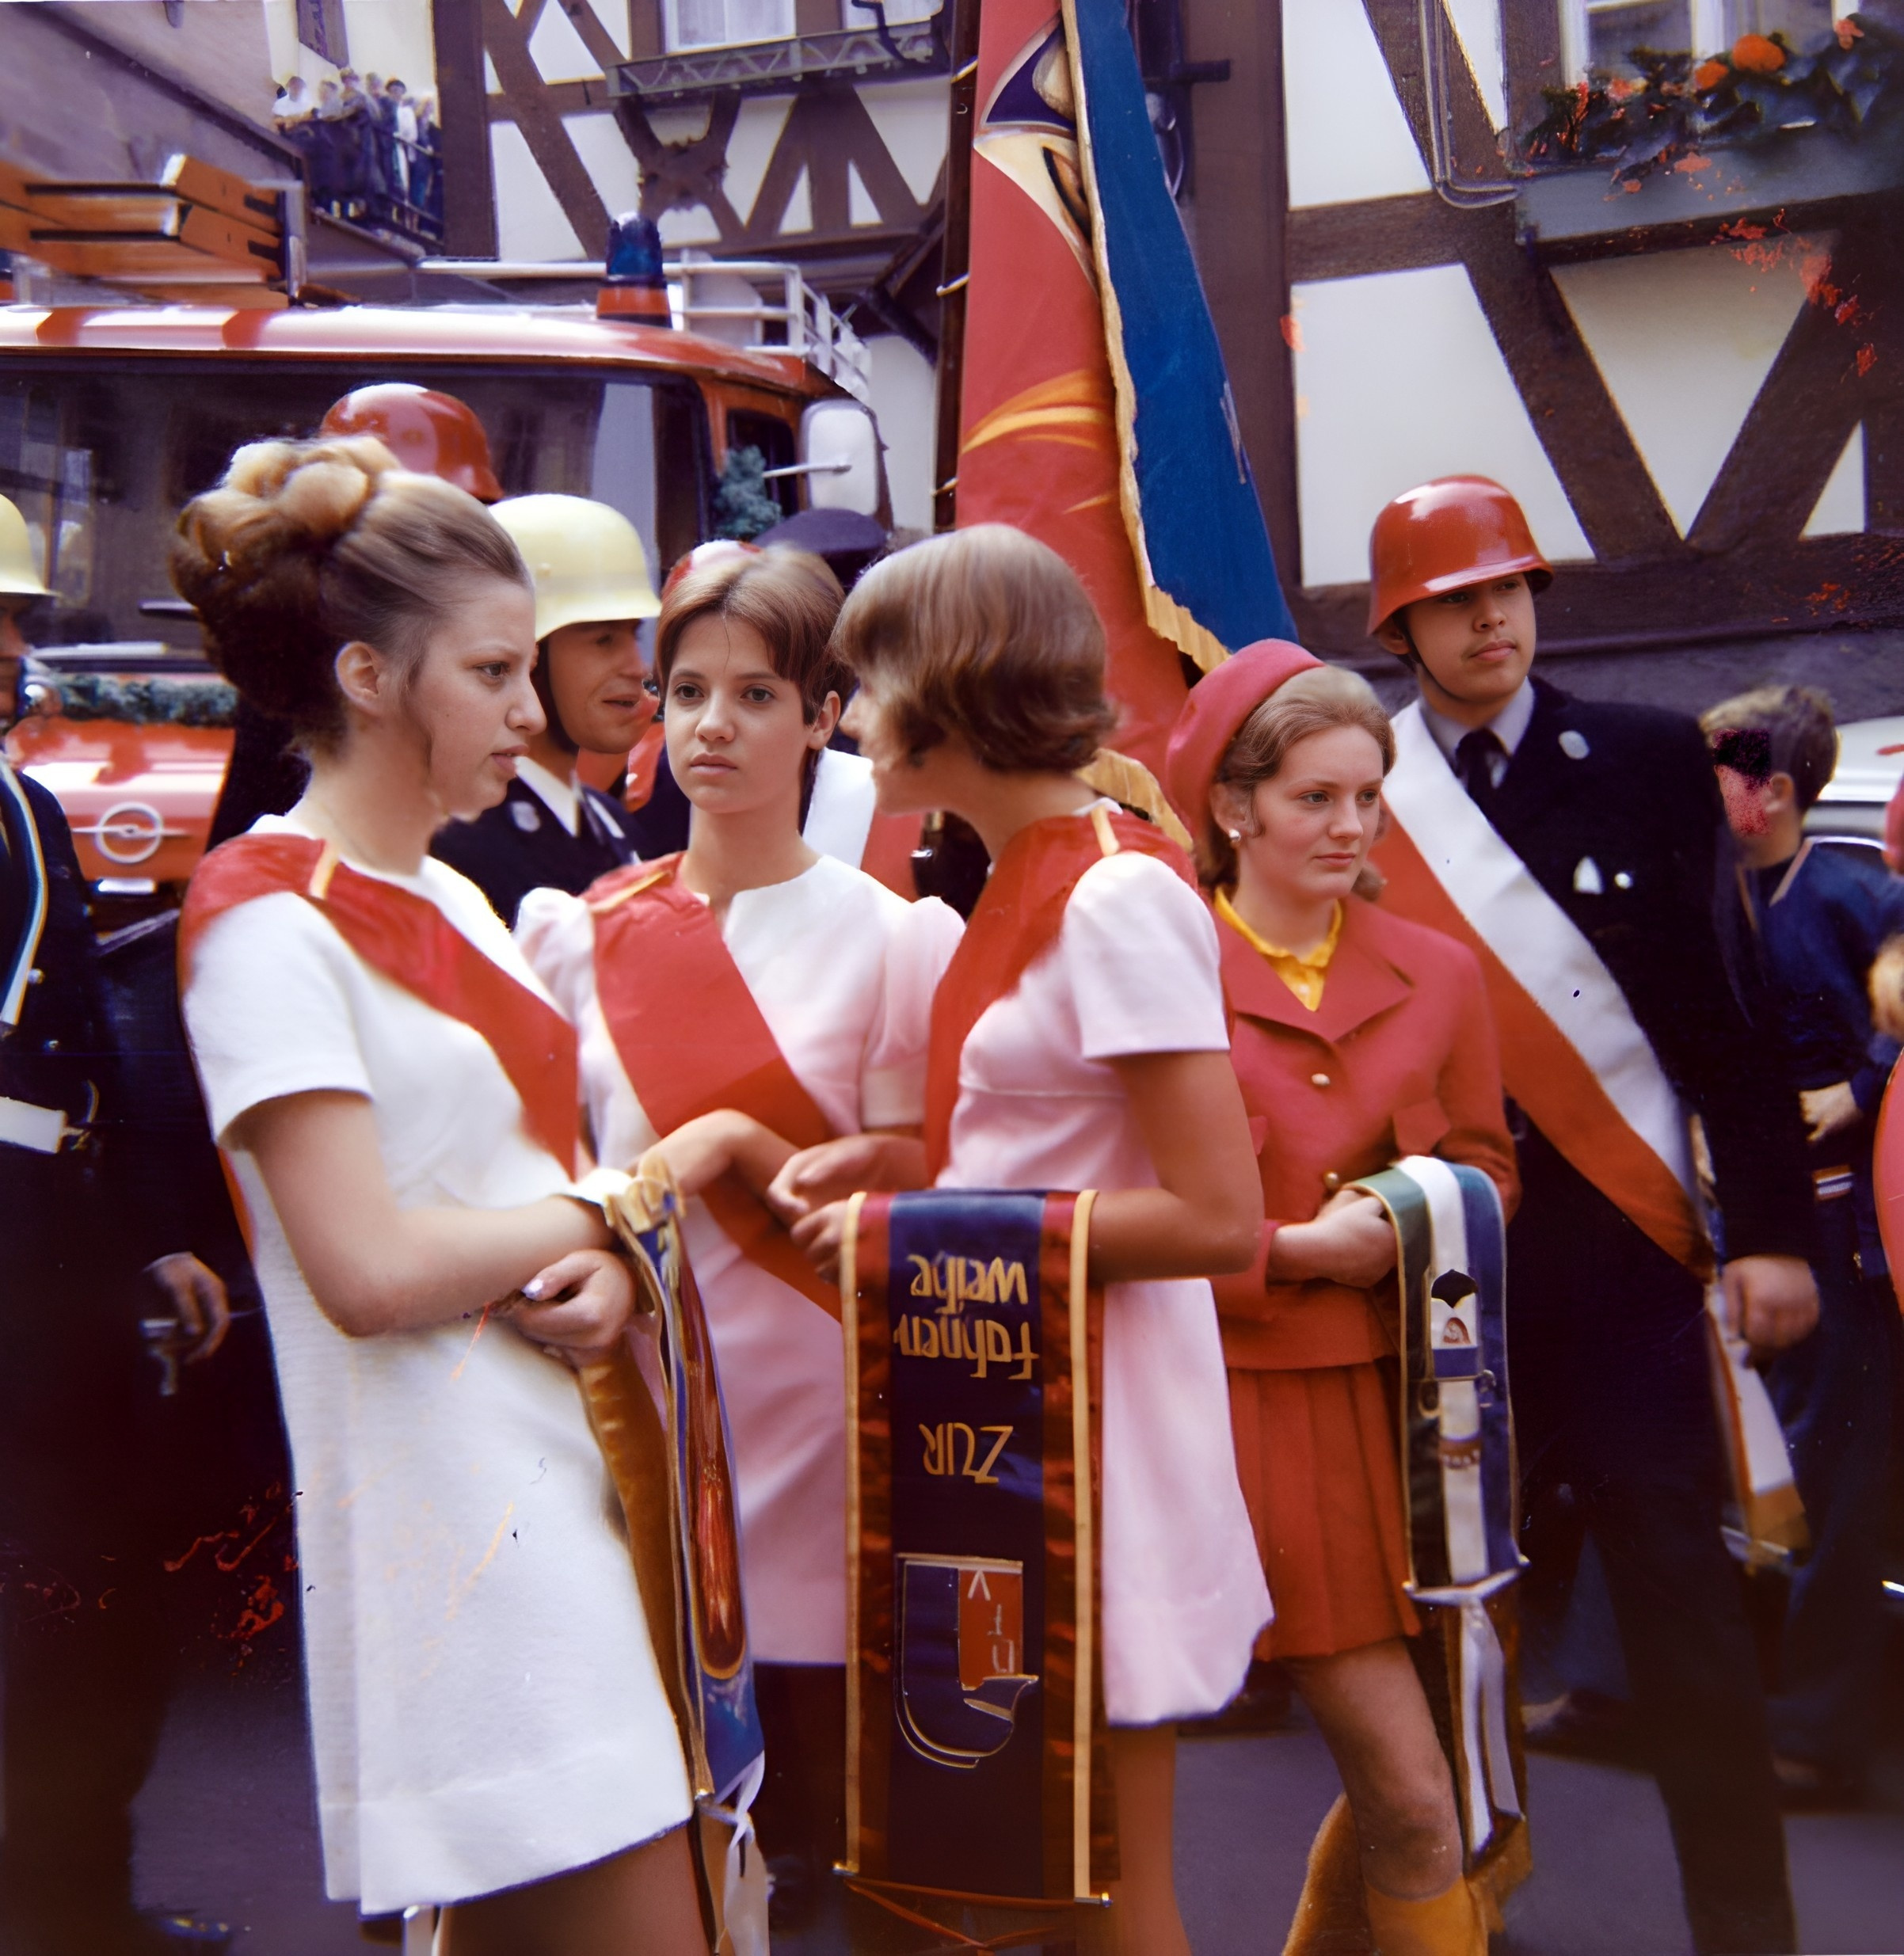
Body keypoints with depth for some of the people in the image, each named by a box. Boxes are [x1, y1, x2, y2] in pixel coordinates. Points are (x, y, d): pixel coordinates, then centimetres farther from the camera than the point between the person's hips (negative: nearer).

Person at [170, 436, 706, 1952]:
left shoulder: (457, 901, 14)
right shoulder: (270, 918, -12)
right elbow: (369, 1269, -20)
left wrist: (604, 1274, -3)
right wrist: (598, 1210, -5)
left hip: (562, 1470, 8)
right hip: (442, 1494, -8)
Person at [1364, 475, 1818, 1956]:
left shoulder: (1650, 758, 1)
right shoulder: (1365, 793, 2)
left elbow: (1734, 1003, -1)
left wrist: (1772, 1226, -5)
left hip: (1620, 1247, -1)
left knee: (1680, 1592, 2)